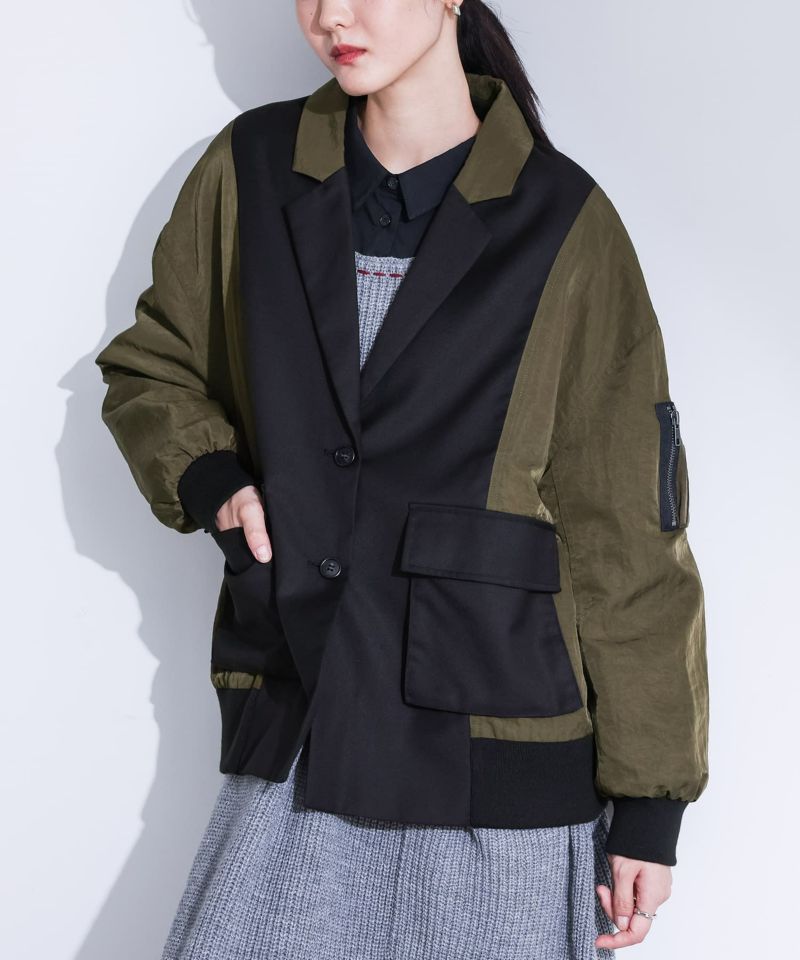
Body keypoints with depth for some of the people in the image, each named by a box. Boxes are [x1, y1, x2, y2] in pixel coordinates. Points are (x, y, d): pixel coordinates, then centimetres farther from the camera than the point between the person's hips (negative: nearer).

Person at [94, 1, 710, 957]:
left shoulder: (565, 225, -5)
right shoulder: (251, 171, 3)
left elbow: (629, 534, -3)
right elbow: (149, 367, 19)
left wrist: (649, 799, -2)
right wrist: (208, 478, -4)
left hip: (499, 769, -2)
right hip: (295, 745, 3)